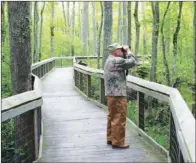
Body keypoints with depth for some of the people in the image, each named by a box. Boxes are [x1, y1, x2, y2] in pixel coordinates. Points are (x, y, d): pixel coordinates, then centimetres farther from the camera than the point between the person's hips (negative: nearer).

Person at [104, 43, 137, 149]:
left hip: (111, 93, 10)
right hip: (117, 94, -10)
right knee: (119, 118, -4)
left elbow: (124, 62, 14)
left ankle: (110, 138, 26)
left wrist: (125, 53, 6)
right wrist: (128, 51, -2)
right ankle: (117, 142, 1)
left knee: (112, 116, 17)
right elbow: (132, 62, -14)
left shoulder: (109, 60, 14)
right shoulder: (117, 61, -17)